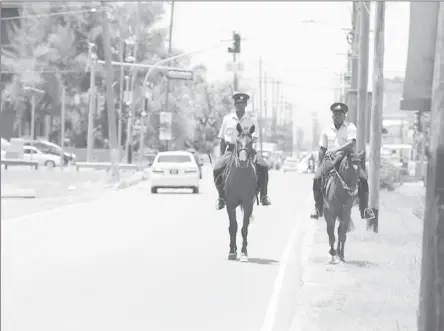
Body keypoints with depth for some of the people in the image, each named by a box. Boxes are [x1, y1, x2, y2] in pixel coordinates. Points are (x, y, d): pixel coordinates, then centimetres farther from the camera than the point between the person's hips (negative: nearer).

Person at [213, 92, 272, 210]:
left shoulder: (251, 119, 3)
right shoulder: (227, 119, 5)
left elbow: (253, 137, -7)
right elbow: (222, 140, 9)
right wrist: (222, 156, 2)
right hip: (230, 149, 0)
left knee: (263, 167, -24)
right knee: (217, 169, -22)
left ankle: (263, 195, -7)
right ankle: (222, 196, -1)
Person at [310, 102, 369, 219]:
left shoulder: (350, 127, 3)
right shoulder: (327, 131, 13)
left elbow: (352, 143, -13)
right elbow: (322, 150, 14)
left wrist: (337, 149, -26)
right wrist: (319, 166, 5)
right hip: (330, 159, 2)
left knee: (363, 178, -22)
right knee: (317, 178, -21)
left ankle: (364, 209, -11)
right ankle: (318, 207, -6)